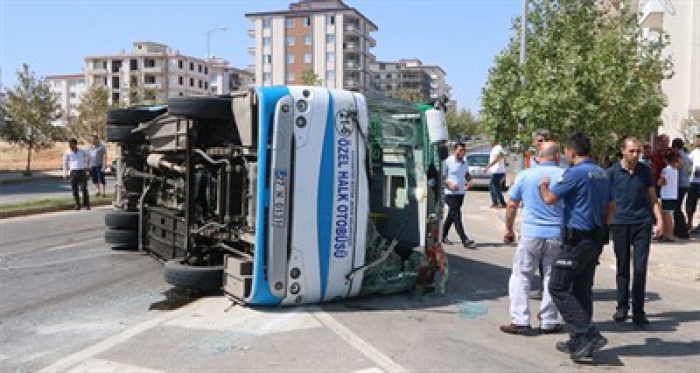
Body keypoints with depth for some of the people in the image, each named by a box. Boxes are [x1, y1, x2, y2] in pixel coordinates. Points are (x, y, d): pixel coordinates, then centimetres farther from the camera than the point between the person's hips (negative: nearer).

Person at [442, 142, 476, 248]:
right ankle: (465, 240, -11)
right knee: (457, 217, -10)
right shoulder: (448, 162, -11)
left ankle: (443, 236, 28)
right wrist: (449, 183, -23)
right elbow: (440, 177, -8)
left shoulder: (465, 162, 8)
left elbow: (467, 174, 23)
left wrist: (469, 181, 2)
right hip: (451, 193, -7)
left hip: (461, 193, 7)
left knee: (451, 216, 15)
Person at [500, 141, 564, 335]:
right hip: (557, 234, 1)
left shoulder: (524, 175, 0)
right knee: (552, 278, 10)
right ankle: (548, 322, 16)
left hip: (531, 234, -1)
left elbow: (512, 205, 4)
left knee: (521, 276, 8)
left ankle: (519, 321, 4)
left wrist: (509, 229, 16)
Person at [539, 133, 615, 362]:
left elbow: (550, 199, -14)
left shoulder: (575, 173, -15)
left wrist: (543, 185, 7)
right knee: (582, 290, 14)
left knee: (558, 287, -4)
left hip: (577, 239, -9)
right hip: (596, 240, 9)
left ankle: (589, 334, -9)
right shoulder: (602, 174, 13)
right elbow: (611, 208, 19)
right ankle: (580, 342, 19)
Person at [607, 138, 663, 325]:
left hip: (642, 224, 1)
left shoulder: (645, 171, 3)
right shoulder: (612, 172, -2)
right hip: (620, 224, -1)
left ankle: (638, 310, 4)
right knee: (622, 267, 9)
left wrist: (659, 220, 1)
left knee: (640, 267, -3)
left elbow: (652, 197, 9)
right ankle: (622, 307, 21)